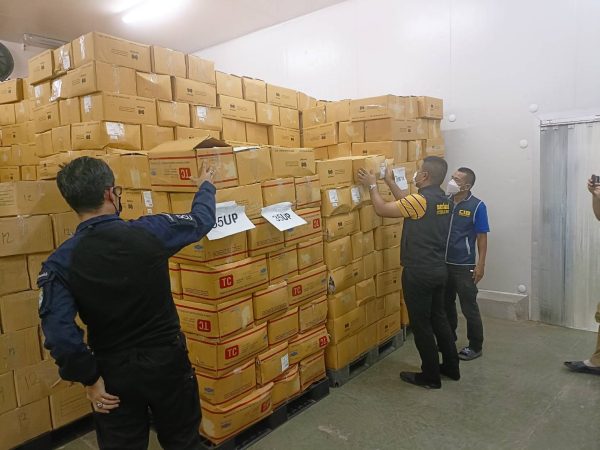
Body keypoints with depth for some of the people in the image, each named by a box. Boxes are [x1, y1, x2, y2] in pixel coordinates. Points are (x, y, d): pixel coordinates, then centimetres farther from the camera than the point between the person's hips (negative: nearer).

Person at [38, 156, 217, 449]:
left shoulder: (60, 262, -14)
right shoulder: (150, 231, -16)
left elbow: (59, 331, -19)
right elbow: (201, 220, 1)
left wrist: (89, 378, -5)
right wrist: (206, 185, 20)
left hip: (114, 372, 1)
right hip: (167, 360, -1)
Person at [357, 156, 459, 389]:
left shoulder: (420, 200, -21)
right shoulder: (444, 201, 6)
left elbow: (382, 209, -14)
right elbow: (408, 202, 19)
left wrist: (372, 185, 1)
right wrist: (390, 183, 25)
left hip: (419, 273, -8)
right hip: (438, 269, 9)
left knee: (421, 324, 5)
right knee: (438, 318, 21)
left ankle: (430, 376, 17)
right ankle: (451, 367, 33)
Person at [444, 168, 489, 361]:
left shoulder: (477, 206, -9)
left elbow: (482, 237, -8)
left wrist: (481, 264, -13)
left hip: (464, 266, -5)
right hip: (443, 263, 5)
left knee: (469, 308, 4)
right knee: (446, 305, 17)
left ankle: (475, 346, 20)